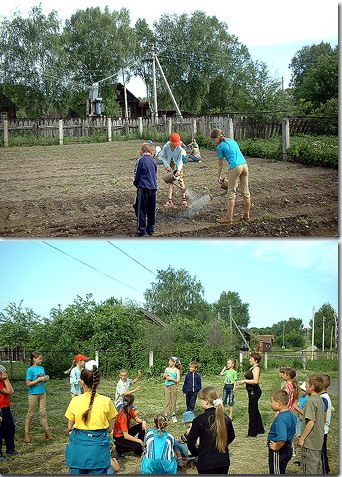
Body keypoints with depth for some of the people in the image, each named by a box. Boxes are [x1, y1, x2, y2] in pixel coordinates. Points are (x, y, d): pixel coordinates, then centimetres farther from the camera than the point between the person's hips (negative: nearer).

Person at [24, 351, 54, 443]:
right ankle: (27, 434, 11)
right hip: (33, 394, -5)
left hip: (42, 393, 5)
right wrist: (39, 379, -19)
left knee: (43, 412, 8)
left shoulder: (42, 368, 7)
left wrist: (46, 379, -6)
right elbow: (28, 384, -15)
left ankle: (47, 432, 12)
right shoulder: (30, 370, -11)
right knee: (31, 413, 2)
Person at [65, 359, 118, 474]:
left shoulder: (75, 401, -7)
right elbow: (110, 428, 2)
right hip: (98, 447, -1)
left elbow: (70, 427, 4)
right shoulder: (106, 401, -8)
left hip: (78, 446, 1)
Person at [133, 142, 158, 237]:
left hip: (143, 187, -5)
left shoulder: (140, 160, -6)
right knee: (151, 210, 13)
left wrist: (136, 184, 14)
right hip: (153, 188, 5)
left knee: (141, 209, -1)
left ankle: (141, 230, -2)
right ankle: (151, 228, 18)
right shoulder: (152, 161, 9)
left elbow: (136, 175, -2)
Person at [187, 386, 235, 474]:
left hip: (206, 464, -5)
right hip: (224, 462, 5)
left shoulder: (200, 420, -17)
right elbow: (231, 437, 14)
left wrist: (196, 453, 5)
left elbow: (191, 441, -12)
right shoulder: (225, 418, 0)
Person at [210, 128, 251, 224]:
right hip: (244, 165, 7)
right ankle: (246, 215, 20)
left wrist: (219, 177, 16)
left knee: (231, 193, -2)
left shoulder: (220, 147, 1)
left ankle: (229, 218, -2)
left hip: (235, 167, -7)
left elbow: (220, 164, 5)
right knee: (245, 191, 12)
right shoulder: (232, 141, 21)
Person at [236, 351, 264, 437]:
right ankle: (260, 429, 31)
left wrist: (244, 381, -20)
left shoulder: (256, 368, -15)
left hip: (254, 391, -10)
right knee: (255, 410, 18)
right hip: (252, 391, 10)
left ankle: (252, 433, 3)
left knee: (252, 411, -4)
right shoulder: (252, 368, 14)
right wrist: (243, 382, 12)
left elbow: (255, 381, -25)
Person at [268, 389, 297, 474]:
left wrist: (276, 447, -22)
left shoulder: (281, 419, -28)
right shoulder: (291, 414, 2)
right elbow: (293, 432, 17)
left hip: (278, 452, -9)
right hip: (287, 450, 9)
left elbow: (282, 439, -38)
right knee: (281, 471, 22)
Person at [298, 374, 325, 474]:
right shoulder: (319, 399, 9)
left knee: (308, 470, -2)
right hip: (319, 441, 9)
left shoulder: (311, 401, -19)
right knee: (317, 468, 17)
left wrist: (302, 438, -17)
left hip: (310, 442, -9)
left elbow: (311, 422, -25)